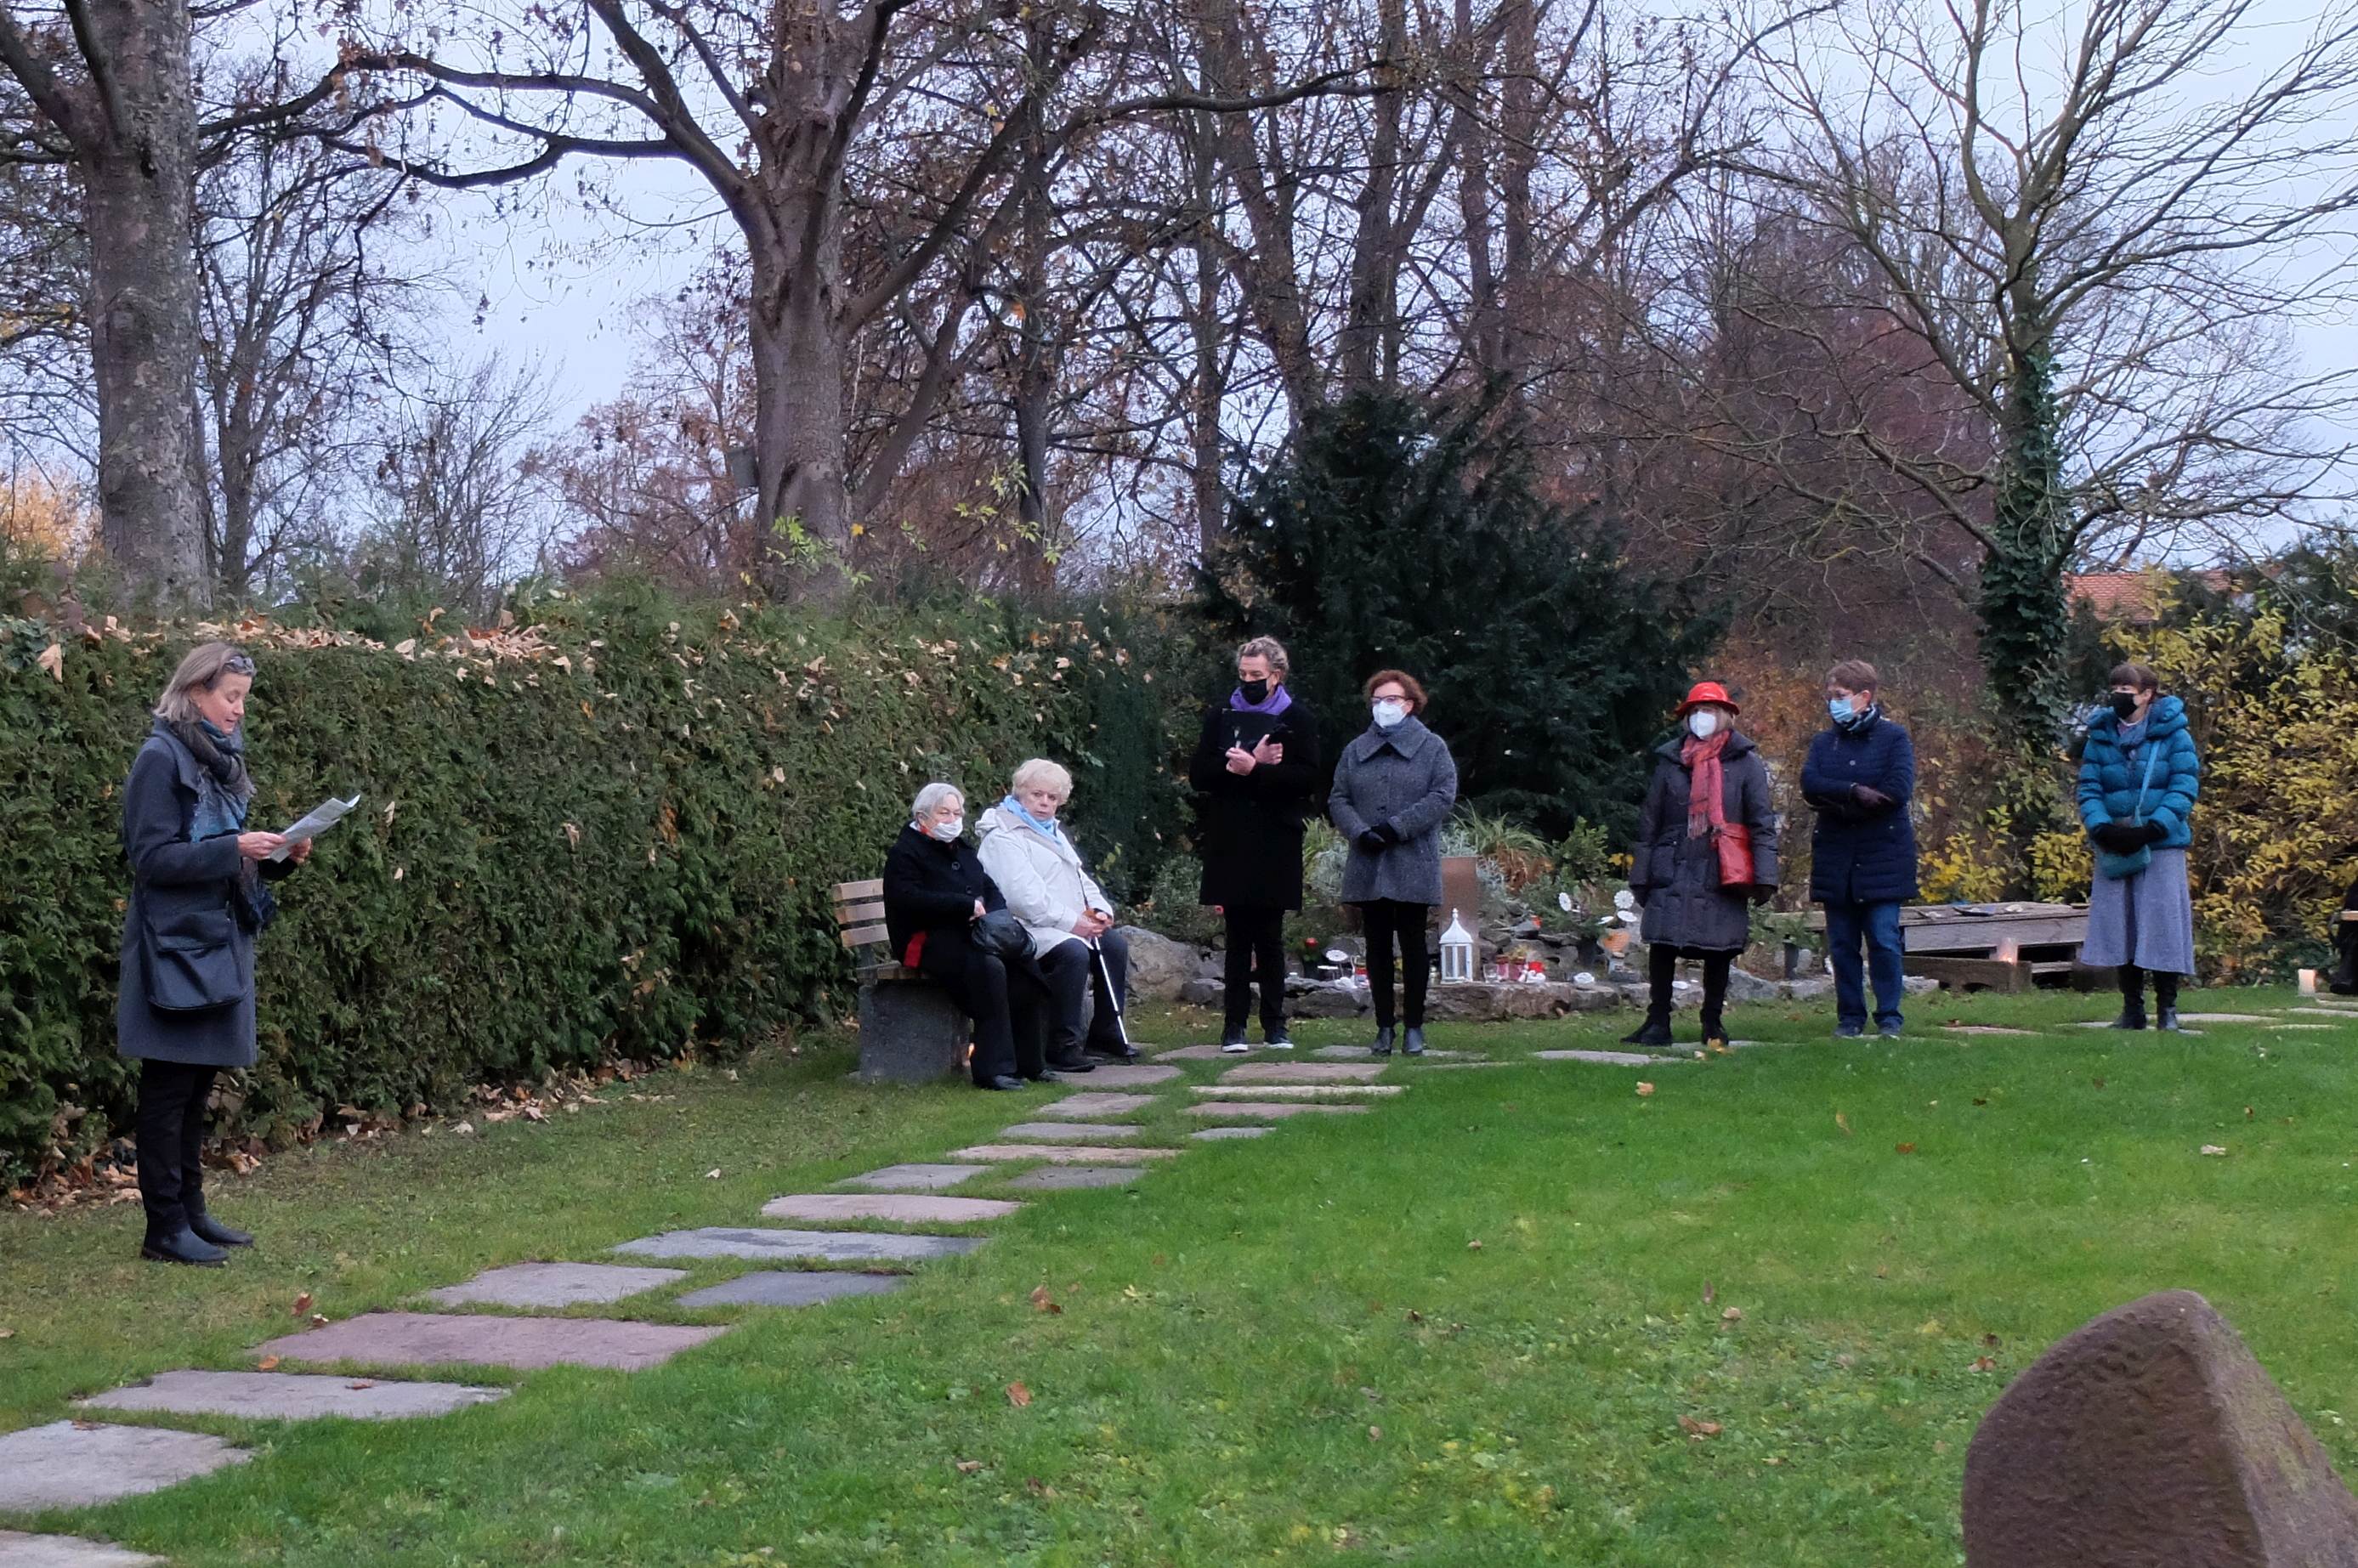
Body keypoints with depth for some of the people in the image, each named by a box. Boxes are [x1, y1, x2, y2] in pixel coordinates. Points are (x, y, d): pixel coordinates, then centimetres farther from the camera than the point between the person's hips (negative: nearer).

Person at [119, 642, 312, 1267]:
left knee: (197, 1085, 13)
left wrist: (279, 857, 2)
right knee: (169, 1087, -4)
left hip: (220, 942, 8)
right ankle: (165, 1227, -1)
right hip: (176, 945, -8)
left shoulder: (220, 759, 14)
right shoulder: (161, 759, -11)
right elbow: (152, 857, -16)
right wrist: (234, 849, -23)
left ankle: (190, 1210, 20)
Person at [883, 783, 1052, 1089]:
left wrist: (992, 914, -4)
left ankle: (1027, 1061, -10)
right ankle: (992, 1069, -32)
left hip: (967, 936, 8)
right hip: (928, 943, -8)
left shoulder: (961, 849, 21)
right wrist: (967, 906, -19)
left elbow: (992, 890, 21)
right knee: (989, 967, -33)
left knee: (1025, 962, -16)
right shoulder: (905, 854, -4)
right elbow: (909, 899, -20)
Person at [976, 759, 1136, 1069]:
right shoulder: (1003, 836, -10)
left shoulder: (1053, 832, 23)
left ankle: (1105, 1033, 8)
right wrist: (1071, 922, -21)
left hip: (1074, 924, 10)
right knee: (1073, 953, -32)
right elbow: (1022, 895, -21)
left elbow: (1080, 877, 25)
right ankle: (1061, 1046, -27)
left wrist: (1099, 909, 4)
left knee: (1115, 946, -3)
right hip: (1029, 927, -10)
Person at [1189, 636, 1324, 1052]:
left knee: (1270, 937, 3)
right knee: (1238, 936, 1)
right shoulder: (1221, 716, 10)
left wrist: (1253, 769, -16)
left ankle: (1275, 1024, 11)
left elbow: (1309, 777, -8)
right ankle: (1234, 1025, 4)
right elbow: (1199, 775, 2)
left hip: (1276, 843, -1)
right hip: (1230, 842, 1)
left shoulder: (1298, 718, 3)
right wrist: (1248, 763, -12)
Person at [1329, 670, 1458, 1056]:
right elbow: (1338, 799, 8)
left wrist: (1396, 826, -15)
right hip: (1367, 867, 3)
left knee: (1413, 945, 2)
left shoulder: (1432, 748, 3)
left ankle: (1414, 1027, 8)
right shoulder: (1355, 751, 13)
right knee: (1377, 948, 5)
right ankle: (1384, 1027, 10)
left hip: (1413, 867, -3)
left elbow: (1442, 796, -8)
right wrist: (1360, 832, -11)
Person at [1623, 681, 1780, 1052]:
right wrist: (1641, 876, 10)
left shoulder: (1746, 763, 3)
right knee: (1661, 946, -3)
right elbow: (1649, 823, 13)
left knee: (1719, 949, 4)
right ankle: (1657, 1024, 4)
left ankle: (1713, 1023, 17)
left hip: (1722, 878, -2)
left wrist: (1763, 877, -6)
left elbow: (1763, 823, 1)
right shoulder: (1670, 762, 10)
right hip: (1674, 874, 2)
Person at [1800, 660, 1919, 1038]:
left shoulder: (1894, 738, 0)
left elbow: (1897, 791, -14)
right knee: (1842, 943, 6)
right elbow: (1810, 785, -4)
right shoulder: (1823, 742, 12)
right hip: (1835, 860, 4)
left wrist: (1837, 805, -11)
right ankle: (1850, 1017, 14)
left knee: (1884, 940, -5)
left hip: (1883, 857, -4)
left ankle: (1889, 1017, 5)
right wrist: (1855, 792, -19)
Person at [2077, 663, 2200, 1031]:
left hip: (2162, 848, -3)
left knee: (2162, 923, -5)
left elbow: (2184, 788, -6)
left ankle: (2167, 1010, 5)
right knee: (2120, 926, 5)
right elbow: (2088, 789, 6)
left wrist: (2152, 829, -18)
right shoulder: (2100, 737, 9)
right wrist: (2101, 827, -13)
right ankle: (2132, 1010, 14)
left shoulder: (2173, 735, 0)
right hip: (2114, 849, 4)